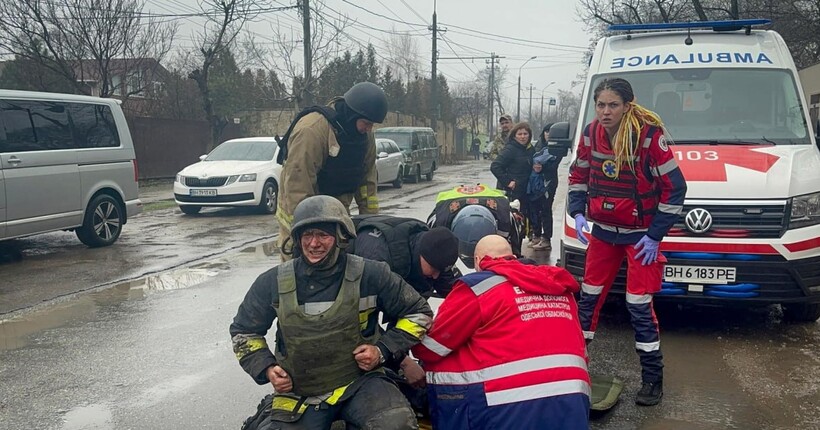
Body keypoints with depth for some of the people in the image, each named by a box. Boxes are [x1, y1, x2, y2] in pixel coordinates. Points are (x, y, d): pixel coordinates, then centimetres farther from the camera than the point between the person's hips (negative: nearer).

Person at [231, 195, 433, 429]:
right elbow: (244, 331, 15)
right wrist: (266, 369, -1)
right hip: (298, 391, 3)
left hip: (359, 381, -2)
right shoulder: (273, 282, -2)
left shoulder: (370, 276, -8)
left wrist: (383, 350, -8)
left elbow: (418, 312, 5)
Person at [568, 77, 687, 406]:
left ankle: (652, 379, 11)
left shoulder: (649, 134, -20)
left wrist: (655, 235, -13)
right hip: (602, 232, 5)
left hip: (640, 235, -4)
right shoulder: (591, 133, -5)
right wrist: (578, 213, -3)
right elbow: (578, 175, 10)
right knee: (589, 296, 12)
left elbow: (674, 188, -14)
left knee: (639, 306, -3)